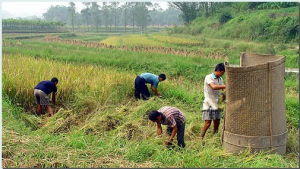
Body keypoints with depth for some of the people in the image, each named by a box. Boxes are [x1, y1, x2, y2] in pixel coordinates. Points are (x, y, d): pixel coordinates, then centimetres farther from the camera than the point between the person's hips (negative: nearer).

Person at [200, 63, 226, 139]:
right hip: (208, 104, -7)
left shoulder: (220, 79, 11)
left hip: (215, 104, 7)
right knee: (207, 123, -10)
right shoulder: (208, 77, -12)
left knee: (217, 122, 8)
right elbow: (214, 87, -29)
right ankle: (201, 138, 0)